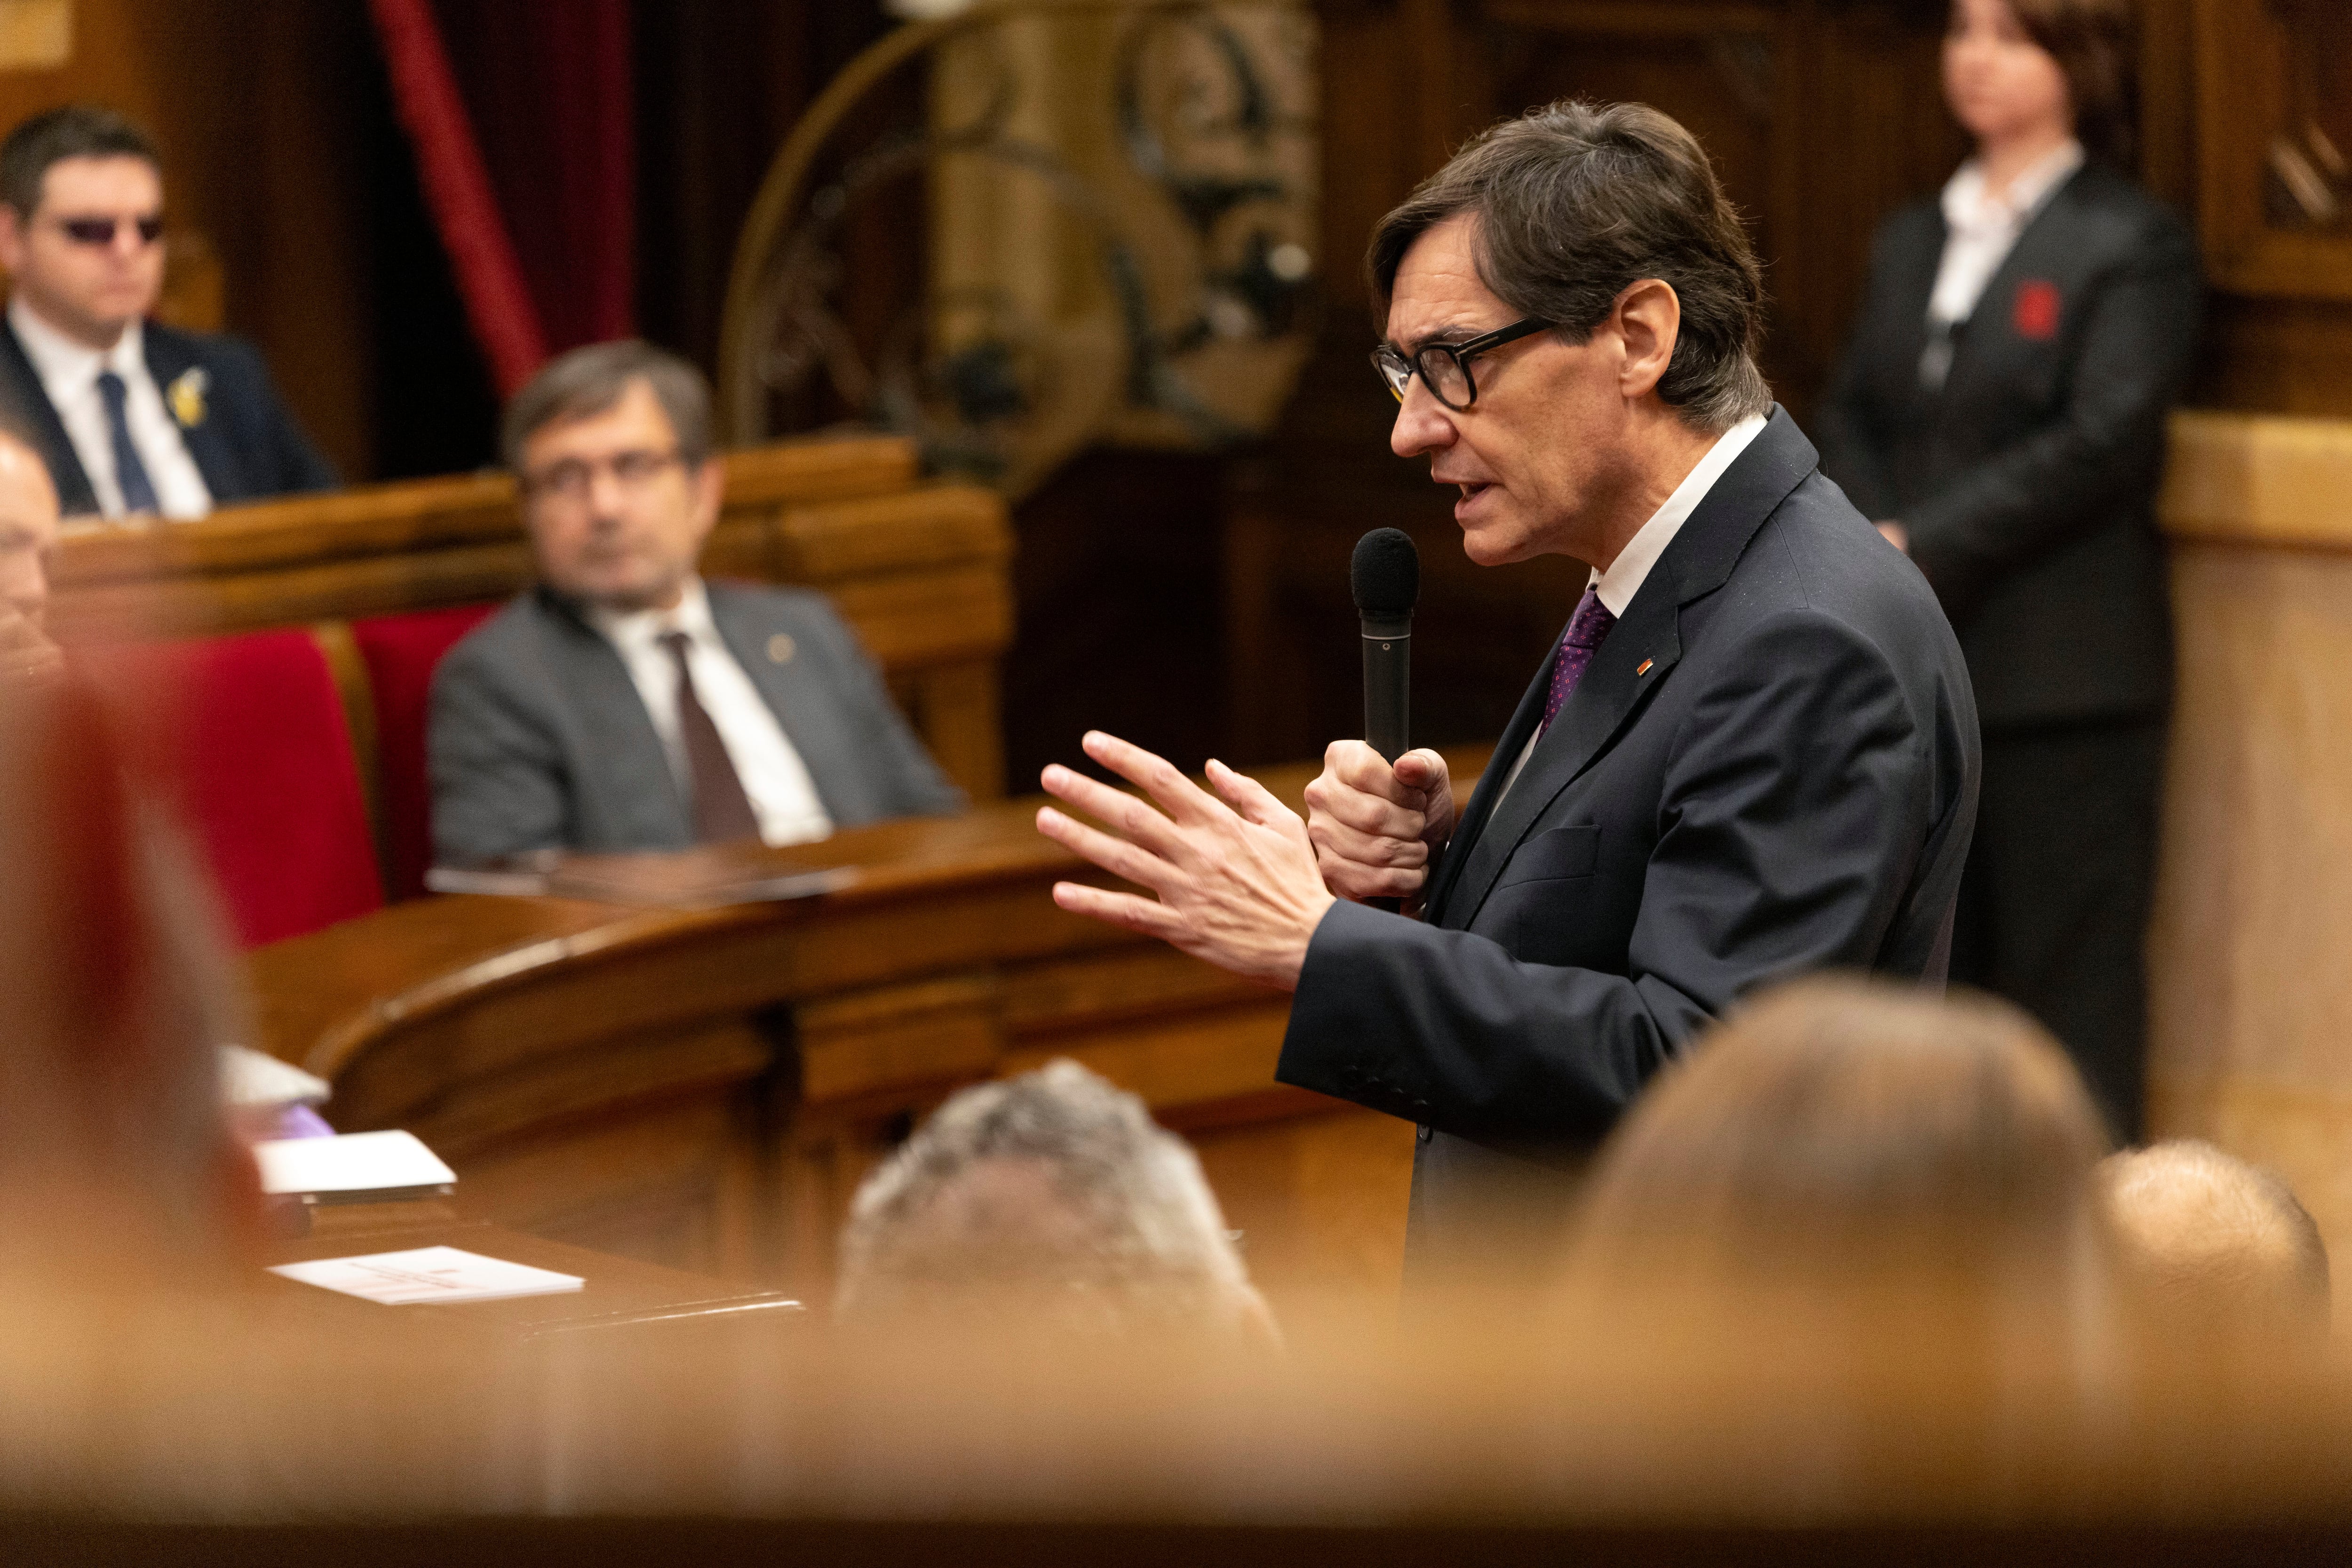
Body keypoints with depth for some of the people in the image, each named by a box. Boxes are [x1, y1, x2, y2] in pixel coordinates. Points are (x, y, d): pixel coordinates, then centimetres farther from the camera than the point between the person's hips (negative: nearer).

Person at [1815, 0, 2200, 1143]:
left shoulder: (2132, 244, -4)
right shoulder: (1910, 243, 17)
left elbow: (2101, 442, -13)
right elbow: (1851, 416, 12)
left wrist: (1925, 547, -15)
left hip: (2062, 675, -6)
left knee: (2070, 967, -3)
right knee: (1931, 963, 9)